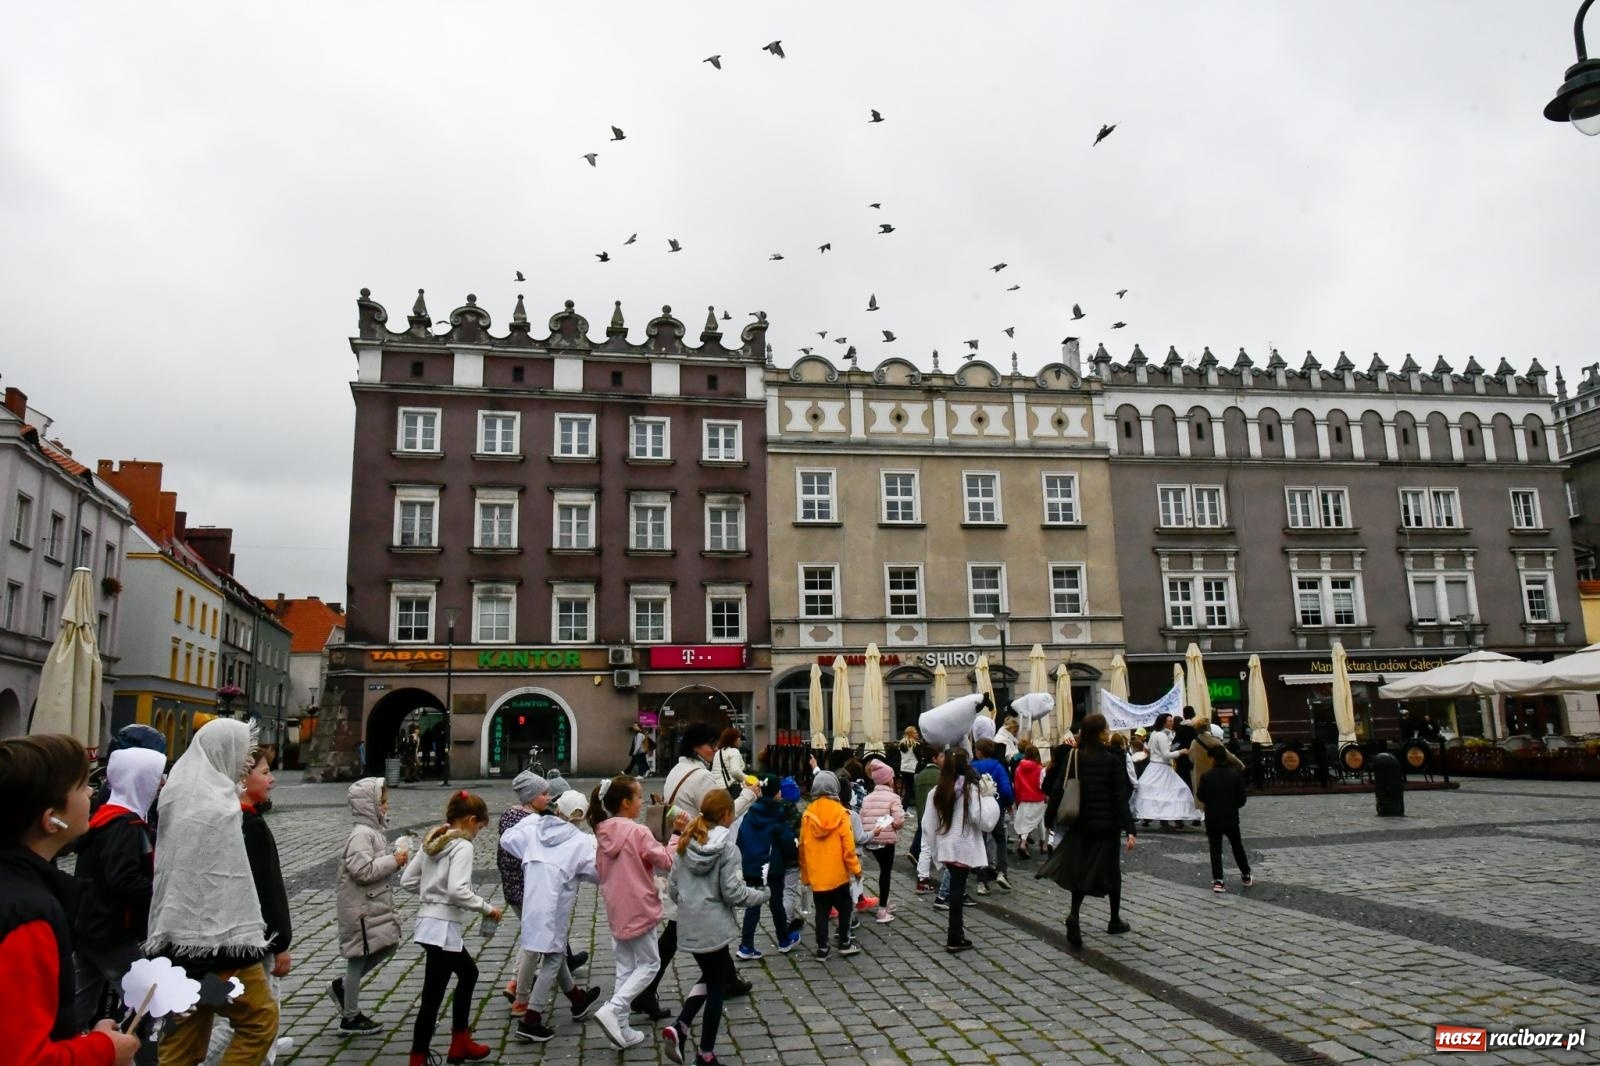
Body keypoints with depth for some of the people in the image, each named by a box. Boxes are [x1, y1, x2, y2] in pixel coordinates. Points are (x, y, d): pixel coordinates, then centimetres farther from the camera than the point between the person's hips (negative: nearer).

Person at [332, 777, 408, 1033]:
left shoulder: (372, 831, 11)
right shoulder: (361, 835, -20)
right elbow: (362, 870, -29)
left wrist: (395, 860, 4)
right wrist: (393, 861, -22)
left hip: (376, 905, 10)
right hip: (361, 908, -10)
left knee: (387, 945, 15)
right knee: (360, 957, 3)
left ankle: (343, 986, 26)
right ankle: (350, 1017, 17)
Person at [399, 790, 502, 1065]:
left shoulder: (431, 841, 11)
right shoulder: (462, 846, -15)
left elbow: (407, 880, 13)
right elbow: (458, 890, -27)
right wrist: (486, 908, -15)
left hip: (429, 921, 10)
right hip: (443, 927, -10)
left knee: (469, 972, 25)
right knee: (432, 997, -2)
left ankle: (460, 1043, 32)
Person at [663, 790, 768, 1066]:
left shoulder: (686, 843, 4)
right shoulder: (727, 846, -14)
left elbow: (672, 886, 7)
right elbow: (733, 892, -16)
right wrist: (763, 894, -1)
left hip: (689, 926, 6)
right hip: (713, 926, -6)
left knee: (712, 974, 24)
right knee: (717, 984, 11)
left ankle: (679, 1027, 7)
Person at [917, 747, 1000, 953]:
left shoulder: (937, 792, -1)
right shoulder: (972, 789, -12)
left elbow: (929, 828, 0)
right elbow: (987, 822, -15)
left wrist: (925, 864, 5)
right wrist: (989, 796, -6)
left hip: (945, 848, 4)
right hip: (964, 849, -4)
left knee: (955, 887, 20)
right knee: (957, 890, 1)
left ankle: (955, 927, 34)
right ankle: (954, 938, 8)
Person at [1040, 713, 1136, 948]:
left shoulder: (1075, 758, -1)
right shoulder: (1114, 760, -12)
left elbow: (1059, 788, 1)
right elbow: (1121, 798, -14)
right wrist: (1129, 829, -14)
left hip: (1081, 825, 3)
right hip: (1108, 825, -3)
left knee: (1080, 869, 8)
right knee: (1111, 870, 15)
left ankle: (1074, 915, -14)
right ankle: (1115, 920, 27)